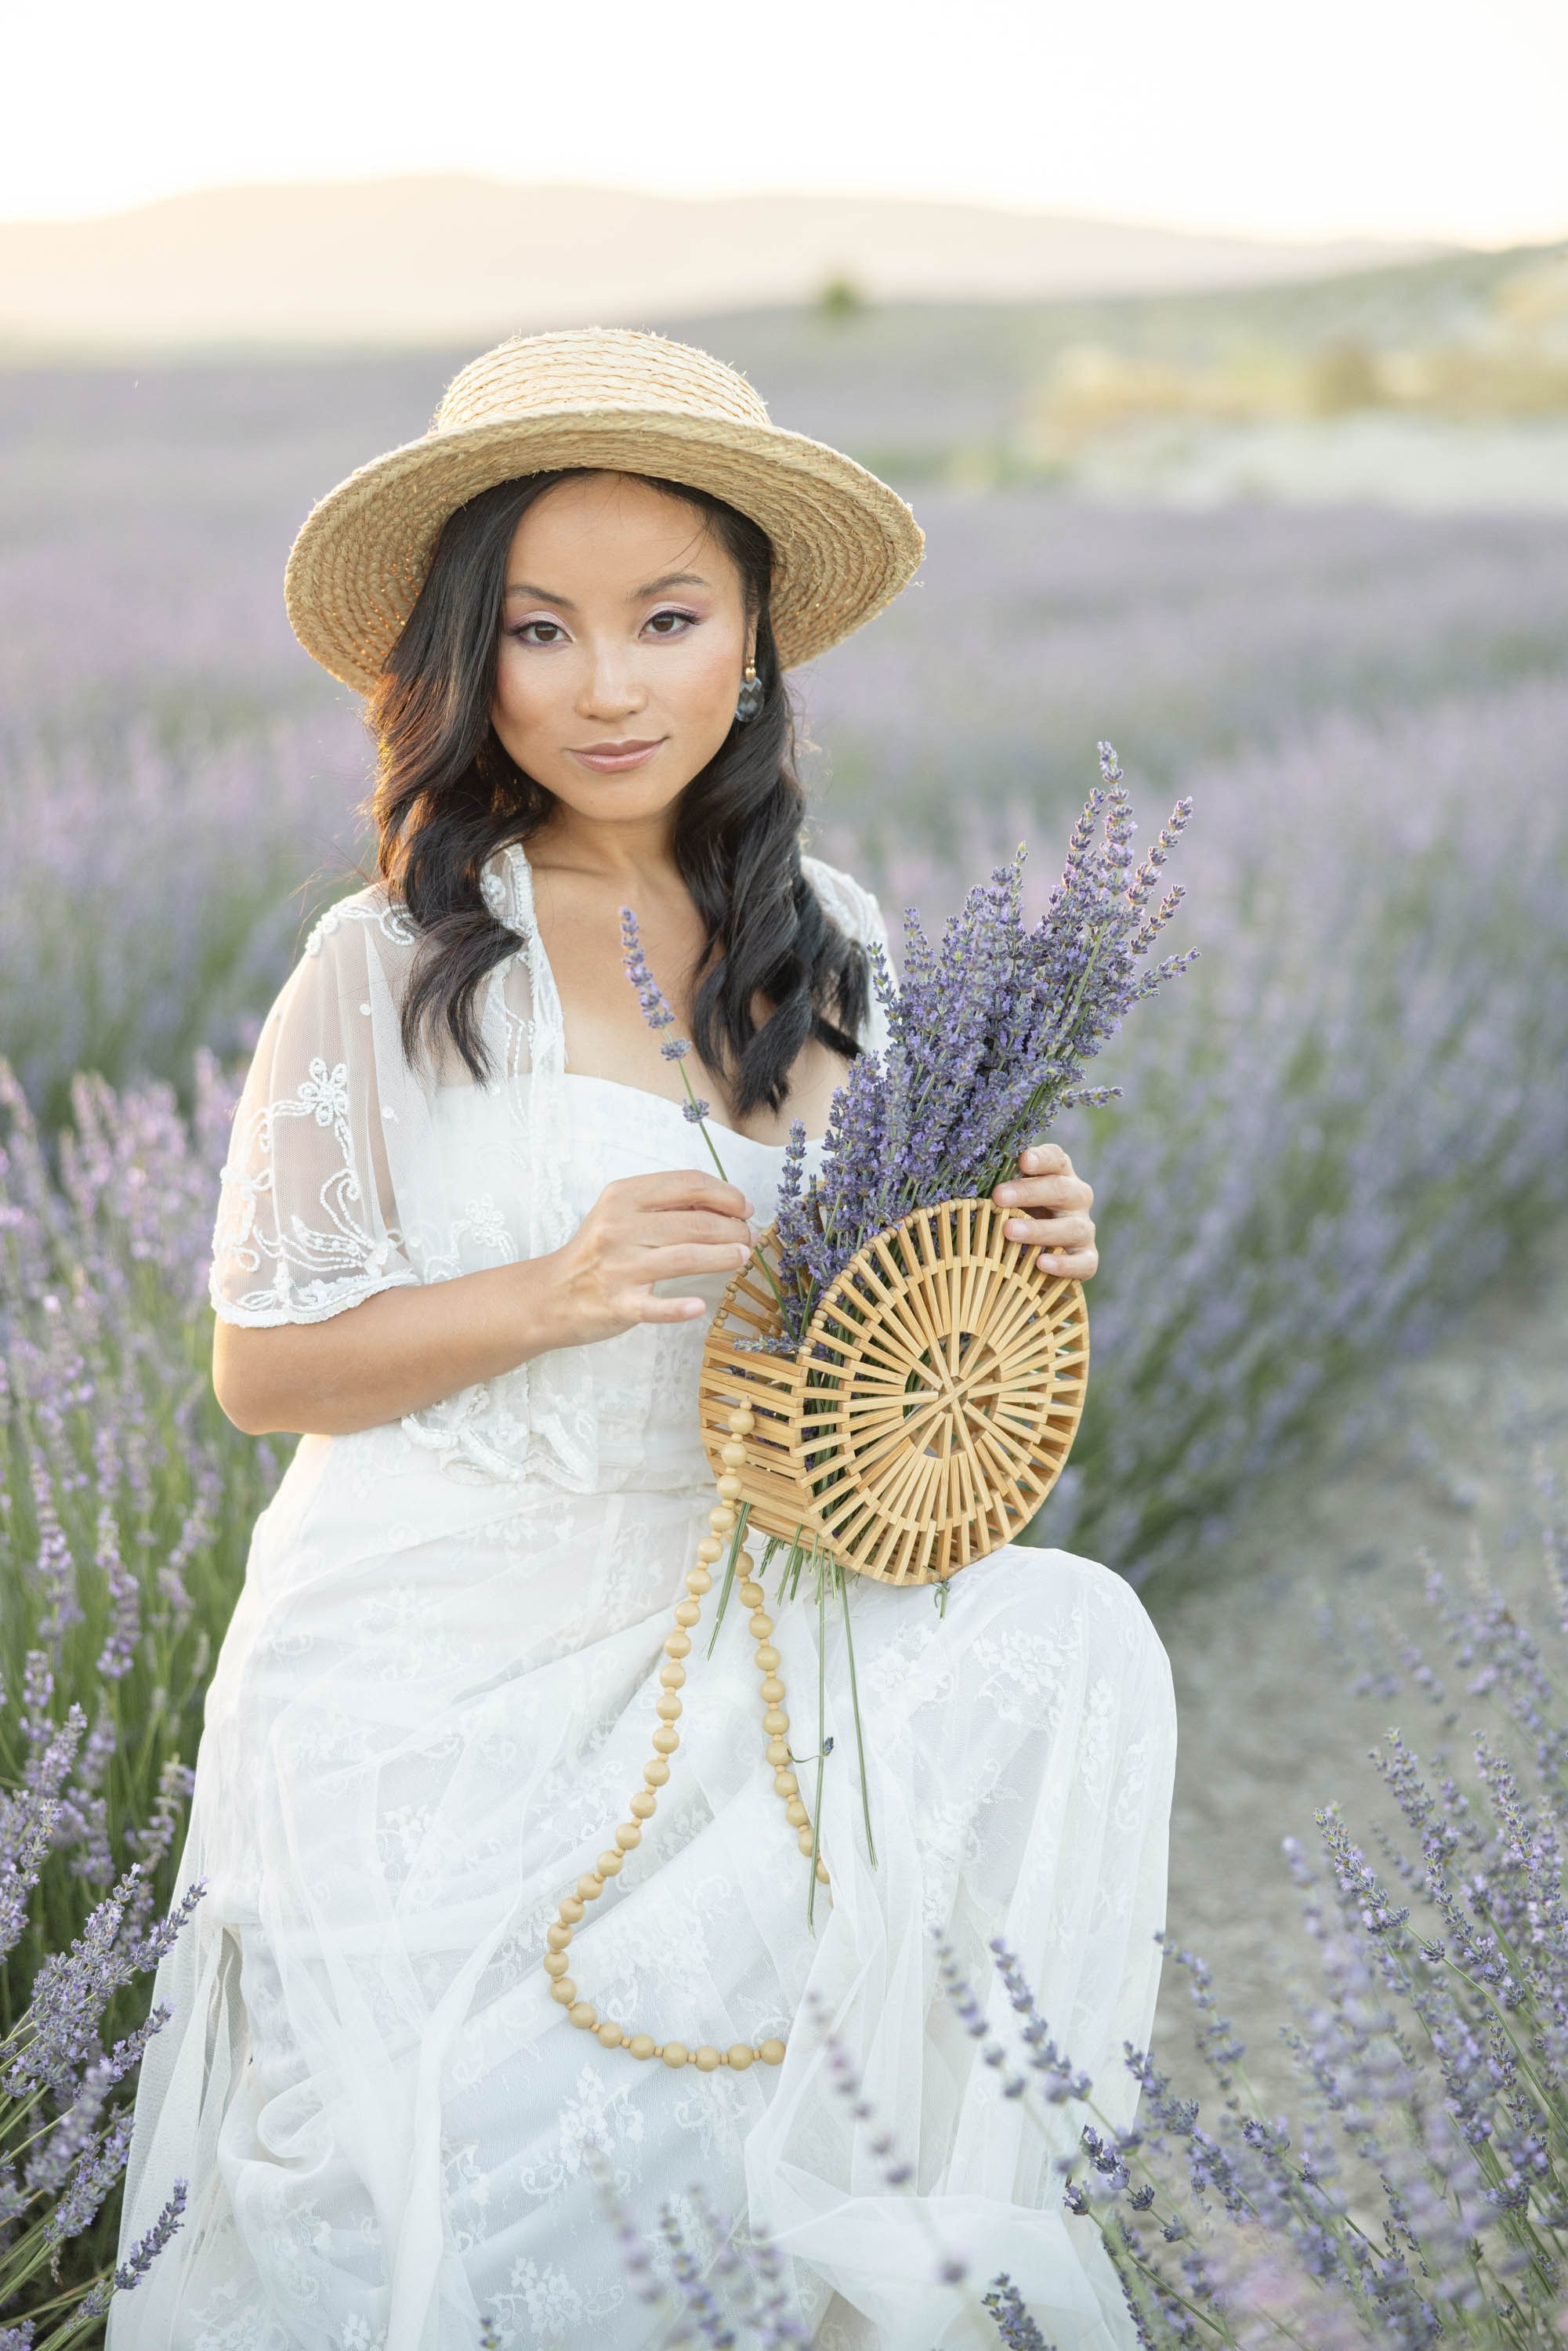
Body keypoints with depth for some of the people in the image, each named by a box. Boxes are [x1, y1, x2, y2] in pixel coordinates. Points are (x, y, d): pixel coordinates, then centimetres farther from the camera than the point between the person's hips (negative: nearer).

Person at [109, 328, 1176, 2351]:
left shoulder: (830, 951, 2)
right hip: (430, 1675, -4)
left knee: (1071, 1643, -18)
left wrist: (1011, 1254, -9)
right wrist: (554, 1292, -21)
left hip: (728, 1631, 4)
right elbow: (260, 1365, -7)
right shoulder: (394, 967, -11)